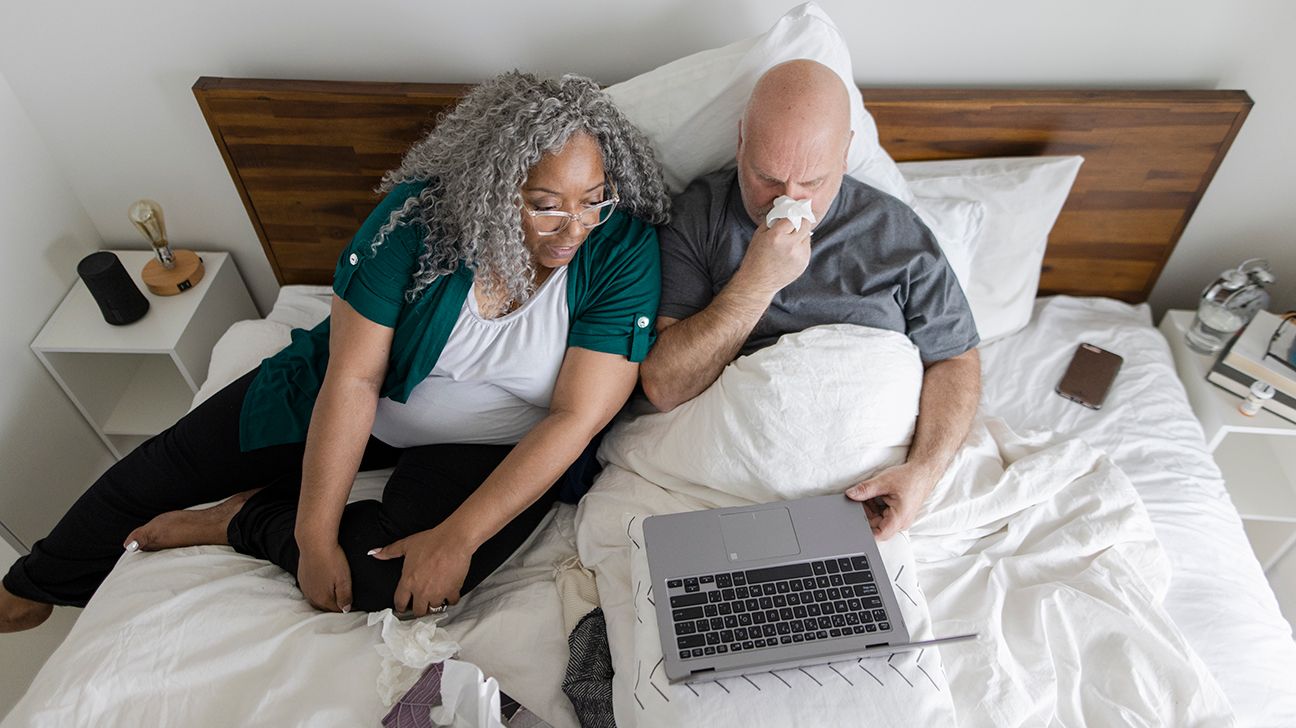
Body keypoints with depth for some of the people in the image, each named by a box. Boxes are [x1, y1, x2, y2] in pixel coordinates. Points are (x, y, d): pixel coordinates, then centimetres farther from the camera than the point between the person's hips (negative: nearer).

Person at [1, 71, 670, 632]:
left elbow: (576, 416, -24)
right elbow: (352, 379, -19)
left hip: (494, 445, -1)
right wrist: (315, 537, -22)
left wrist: (458, 536, -29)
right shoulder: (416, 214, -20)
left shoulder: (625, 252, -22)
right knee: (163, 468, 12)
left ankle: (242, 521, 1)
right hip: (350, 398, 2)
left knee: (401, 580, -31)